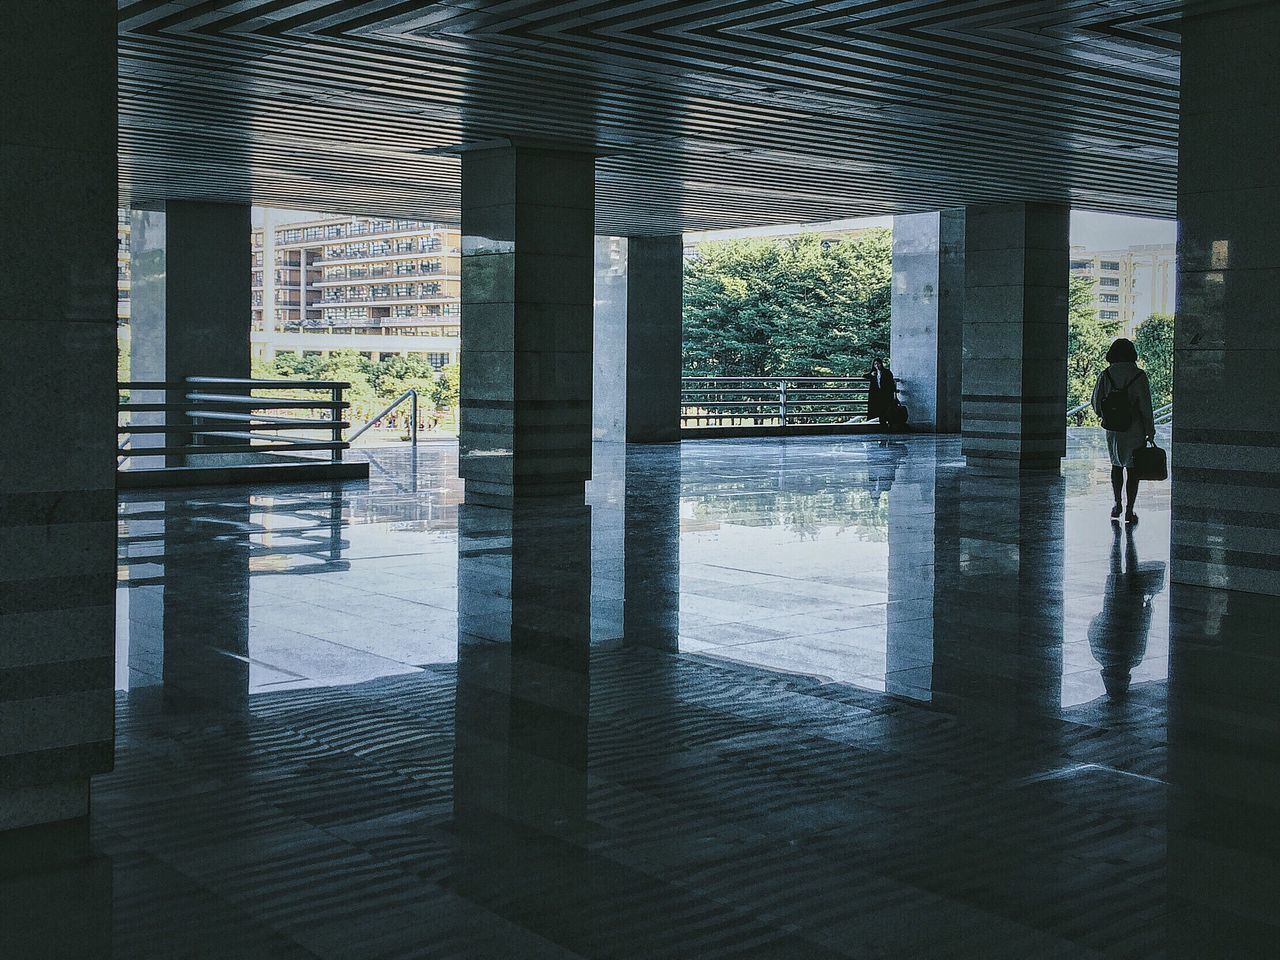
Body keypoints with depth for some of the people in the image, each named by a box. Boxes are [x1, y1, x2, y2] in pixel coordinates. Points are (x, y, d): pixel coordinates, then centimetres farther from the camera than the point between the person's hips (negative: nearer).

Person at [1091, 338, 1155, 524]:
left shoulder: (1105, 375, -4)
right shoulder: (1139, 376, -11)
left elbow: (1096, 402, 1)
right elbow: (1146, 406, -11)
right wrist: (1150, 431, -2)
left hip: (1113, 430, 3)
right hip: (1135, 430, -3)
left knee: (1117, 465, 21)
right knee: (1132, 469, 5)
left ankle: (1117, 505, 22)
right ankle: (1129, 510, 5)